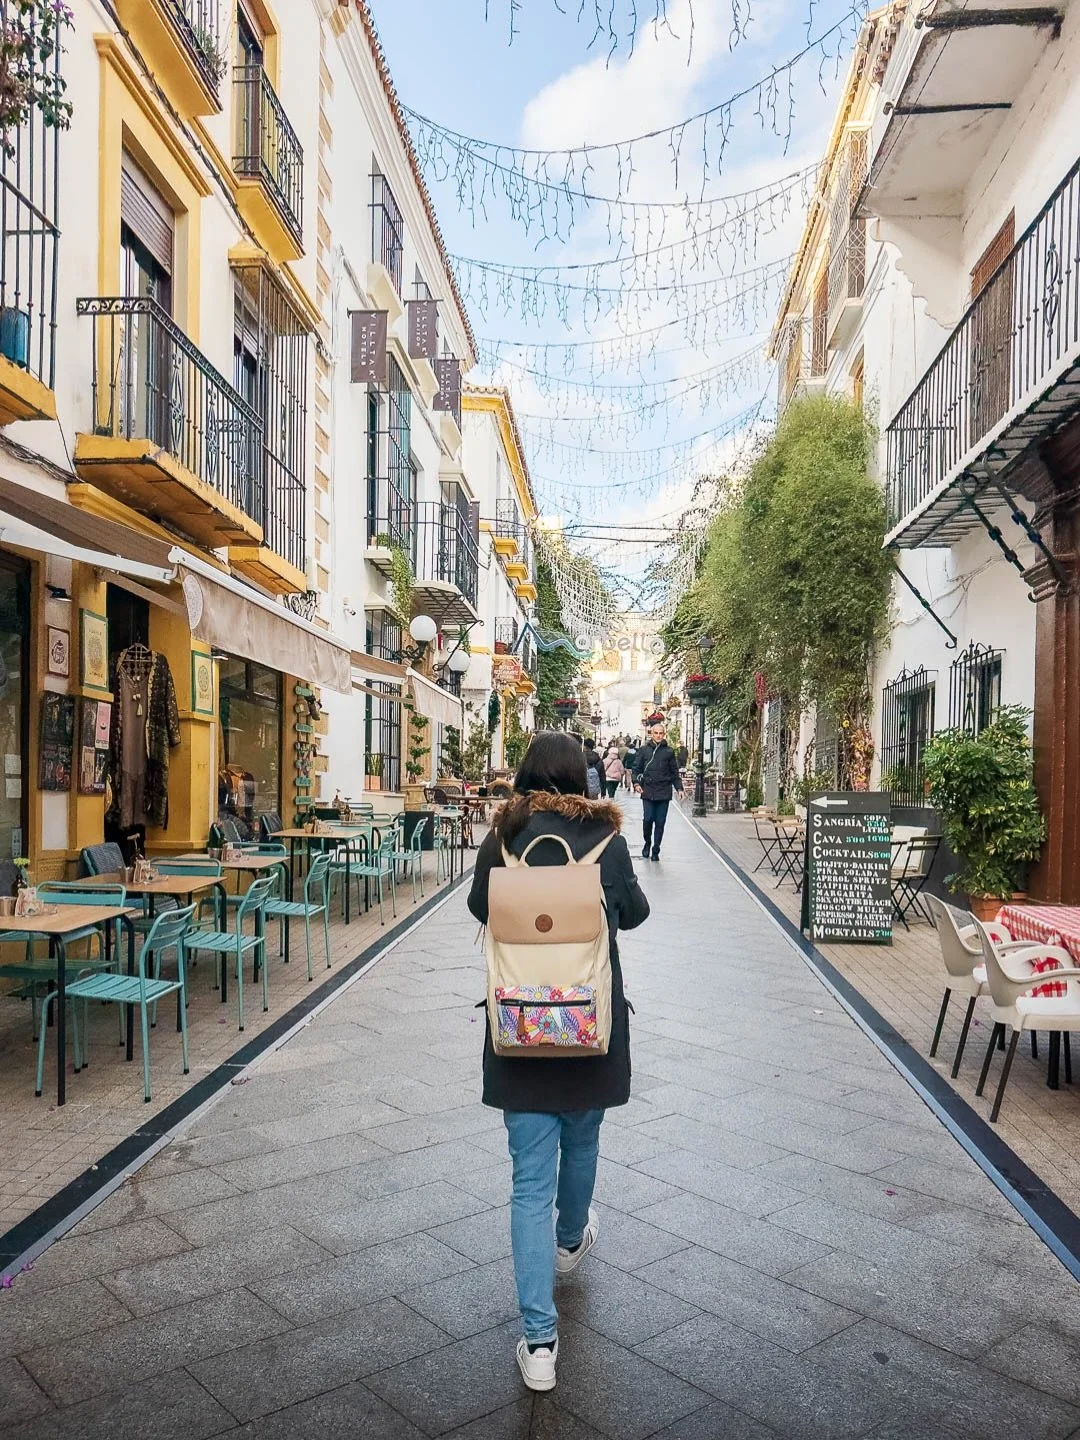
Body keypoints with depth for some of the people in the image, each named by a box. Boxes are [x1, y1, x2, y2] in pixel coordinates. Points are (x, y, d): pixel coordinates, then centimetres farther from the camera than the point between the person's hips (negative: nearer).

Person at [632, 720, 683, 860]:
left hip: (664, 792, 1)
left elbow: (675, 772, 10)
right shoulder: (644, 750, 6)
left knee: (660, 822, 2)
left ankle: (655, 850, 12)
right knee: (647, 819, -6)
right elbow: (637, 768, 8)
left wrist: (679, 788, 2)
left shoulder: (669, 751, 7)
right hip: (647, 791, -1)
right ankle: (647, 843, 20)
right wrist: (636, 783, -6)